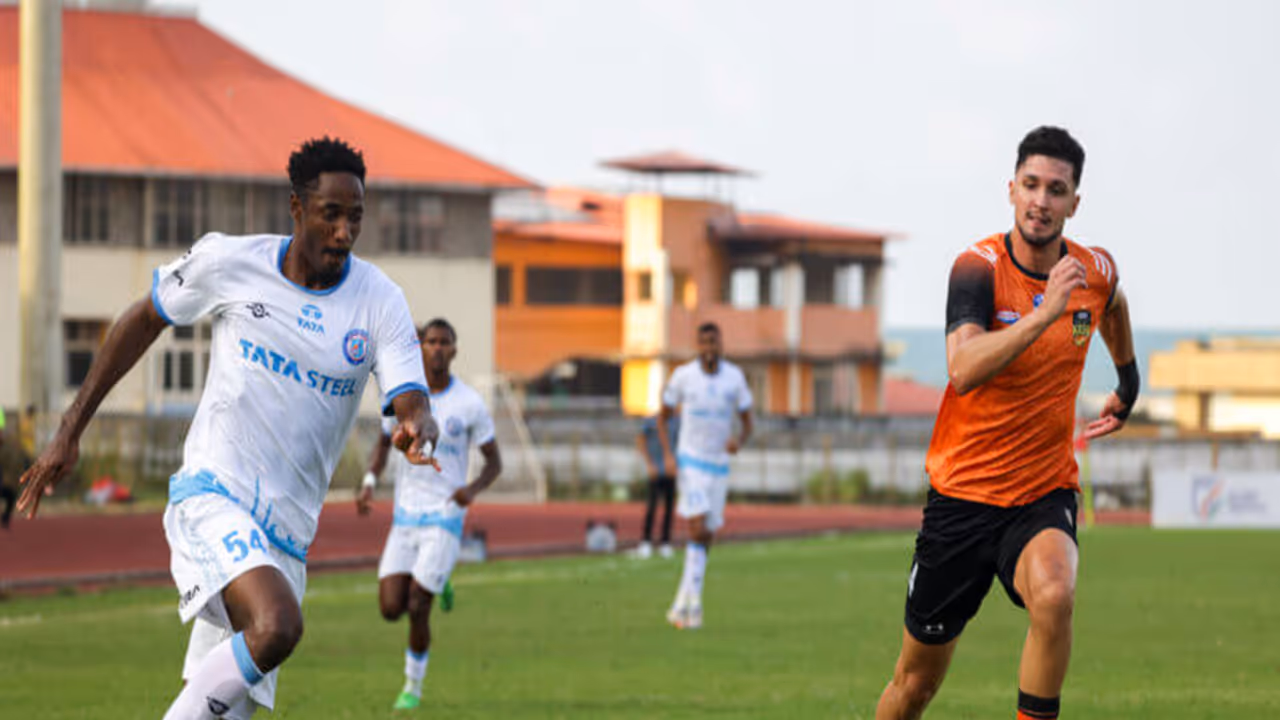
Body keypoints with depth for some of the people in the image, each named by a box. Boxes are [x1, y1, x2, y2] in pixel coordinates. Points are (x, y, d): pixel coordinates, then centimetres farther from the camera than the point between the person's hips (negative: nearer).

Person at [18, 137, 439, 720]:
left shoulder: (379, 302, 0)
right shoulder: (229, 263, -3)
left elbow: (412, 403, -8)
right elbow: (143, 322, 12)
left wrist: (417, 429, -34)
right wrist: (71, 430, 11)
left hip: (286, 534, 4)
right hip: (210, 497, -4)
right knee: (277, 626, -31)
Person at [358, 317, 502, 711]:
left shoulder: (470, 404, -8)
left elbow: (494, 462, 1)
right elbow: (384, 442, 17)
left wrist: (473, 489, -20)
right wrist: (369, 482, -1)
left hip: (445, 518, -3)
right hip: (405, 515, 3)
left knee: (416, 609, -9)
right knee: (390, 609, -4)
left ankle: (414, 686, 14)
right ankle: (436, 585, 31)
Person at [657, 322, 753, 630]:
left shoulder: (735, 377, -2)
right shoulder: (683, 376, -7)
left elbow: (747, 422, 6)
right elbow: (663, 417, 5)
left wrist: (740, 441, -17)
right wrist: (668, 454, -9)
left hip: (719, 466, 4)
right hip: (690, 463, -4)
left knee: (706, 539, 6)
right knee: (698, 530, -20)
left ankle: (681, 606, 16)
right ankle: (693, 602, -21)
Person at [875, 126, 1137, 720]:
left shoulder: (1095, 271, -2)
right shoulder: (978, 268, -15)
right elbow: (963, 370, -33)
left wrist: (1128, 386, 34)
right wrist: (1045, 313, -40)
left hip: (1045, 494, 2)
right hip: (962, 492, -2)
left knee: (1053, 596, -34)